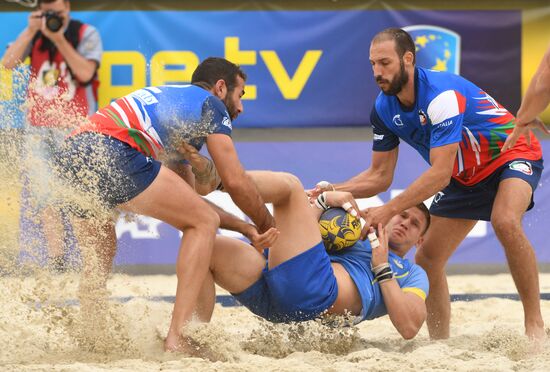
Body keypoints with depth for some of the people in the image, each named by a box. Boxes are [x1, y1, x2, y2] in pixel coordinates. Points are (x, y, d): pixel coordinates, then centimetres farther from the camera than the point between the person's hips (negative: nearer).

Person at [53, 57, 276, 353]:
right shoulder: (210, 103, 17)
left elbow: (189, 201, 41)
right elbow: (235, 182, 10)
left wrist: (245, 227, 38)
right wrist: (268, 228, 25)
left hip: (69, 156, 9)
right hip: (110, 152, -9)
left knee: (99, 252, 30)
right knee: (204, 223, 3)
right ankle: (177, 338, -6)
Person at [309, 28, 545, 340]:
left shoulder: (442, 94, -32)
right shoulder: (384, 109, -8)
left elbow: (440, 173, -35)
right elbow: (380, 176, 0)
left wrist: (389, 210, -38)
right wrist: (333, 191, -17)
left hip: (514, 154, -8)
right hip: (465, 177, 8)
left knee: (505, 222, -36)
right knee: (427, 260, 0)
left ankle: (535, 324, -29)